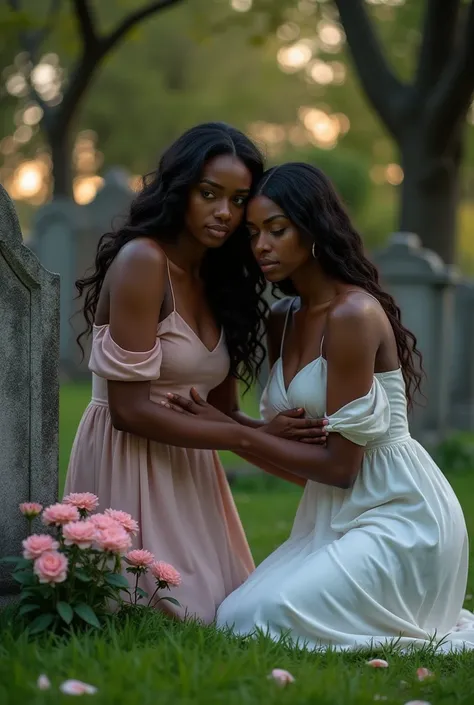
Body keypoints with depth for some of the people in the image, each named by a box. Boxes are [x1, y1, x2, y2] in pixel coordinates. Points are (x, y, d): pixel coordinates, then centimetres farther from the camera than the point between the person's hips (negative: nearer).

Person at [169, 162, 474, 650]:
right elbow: (289, 438, 11)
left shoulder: (354, 313, -17)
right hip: (334, 516, 9)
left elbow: (339, 465, -17)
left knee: (257, 619, -20)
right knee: (237, 615, -6)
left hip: (398, 518, -9)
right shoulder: (283, 320, 10)